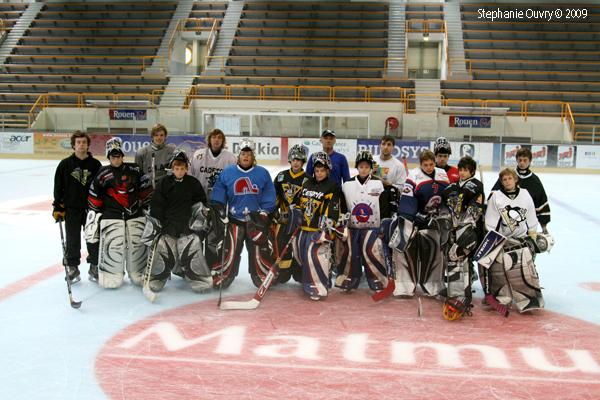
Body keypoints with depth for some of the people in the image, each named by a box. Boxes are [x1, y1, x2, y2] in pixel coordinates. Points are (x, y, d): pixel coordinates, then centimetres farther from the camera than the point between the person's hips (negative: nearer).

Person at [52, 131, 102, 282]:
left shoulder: (95, 164, 1)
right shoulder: (65, 164, 0)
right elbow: (58, 187, 2)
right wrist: (58, 207, -2)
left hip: (91, 209, 0)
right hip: (71, 209, 0)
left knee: (93, 239, 5)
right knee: (72, 241, 7)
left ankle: (95, 267, 18)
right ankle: (72, 267, 19)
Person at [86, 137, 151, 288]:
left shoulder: (135, 170, 4)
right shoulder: (103, 174, 0)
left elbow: (145, 189, 13)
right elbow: (94, 195, 5)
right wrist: (94, 212, 3)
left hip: (135, 215, 2)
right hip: (111, 216, -2)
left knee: (138, 245, 6)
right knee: (112, 247, -9)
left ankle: (139, 275, 20)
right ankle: (111, 275, 5)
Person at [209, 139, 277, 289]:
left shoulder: (263, 173, 3)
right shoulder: (227, 173, 3)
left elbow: (269, 198, 3)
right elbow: (217, 198, 4)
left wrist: (264, 214, -5)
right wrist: (219, 214, -3)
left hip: (256, 220, 0)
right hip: (234, 220, 0)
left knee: (262, 251, 1)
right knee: (227, 252, -3)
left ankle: (267, 279, 16)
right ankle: (218, 277, 12)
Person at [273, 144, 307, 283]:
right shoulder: (282, 176, 7)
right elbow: (274, 195, 12)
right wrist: (274, 209, 2)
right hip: (283, 217, 3)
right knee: (281, 244, 1)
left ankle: (299, 273, 15)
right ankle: (282, 274, 11)